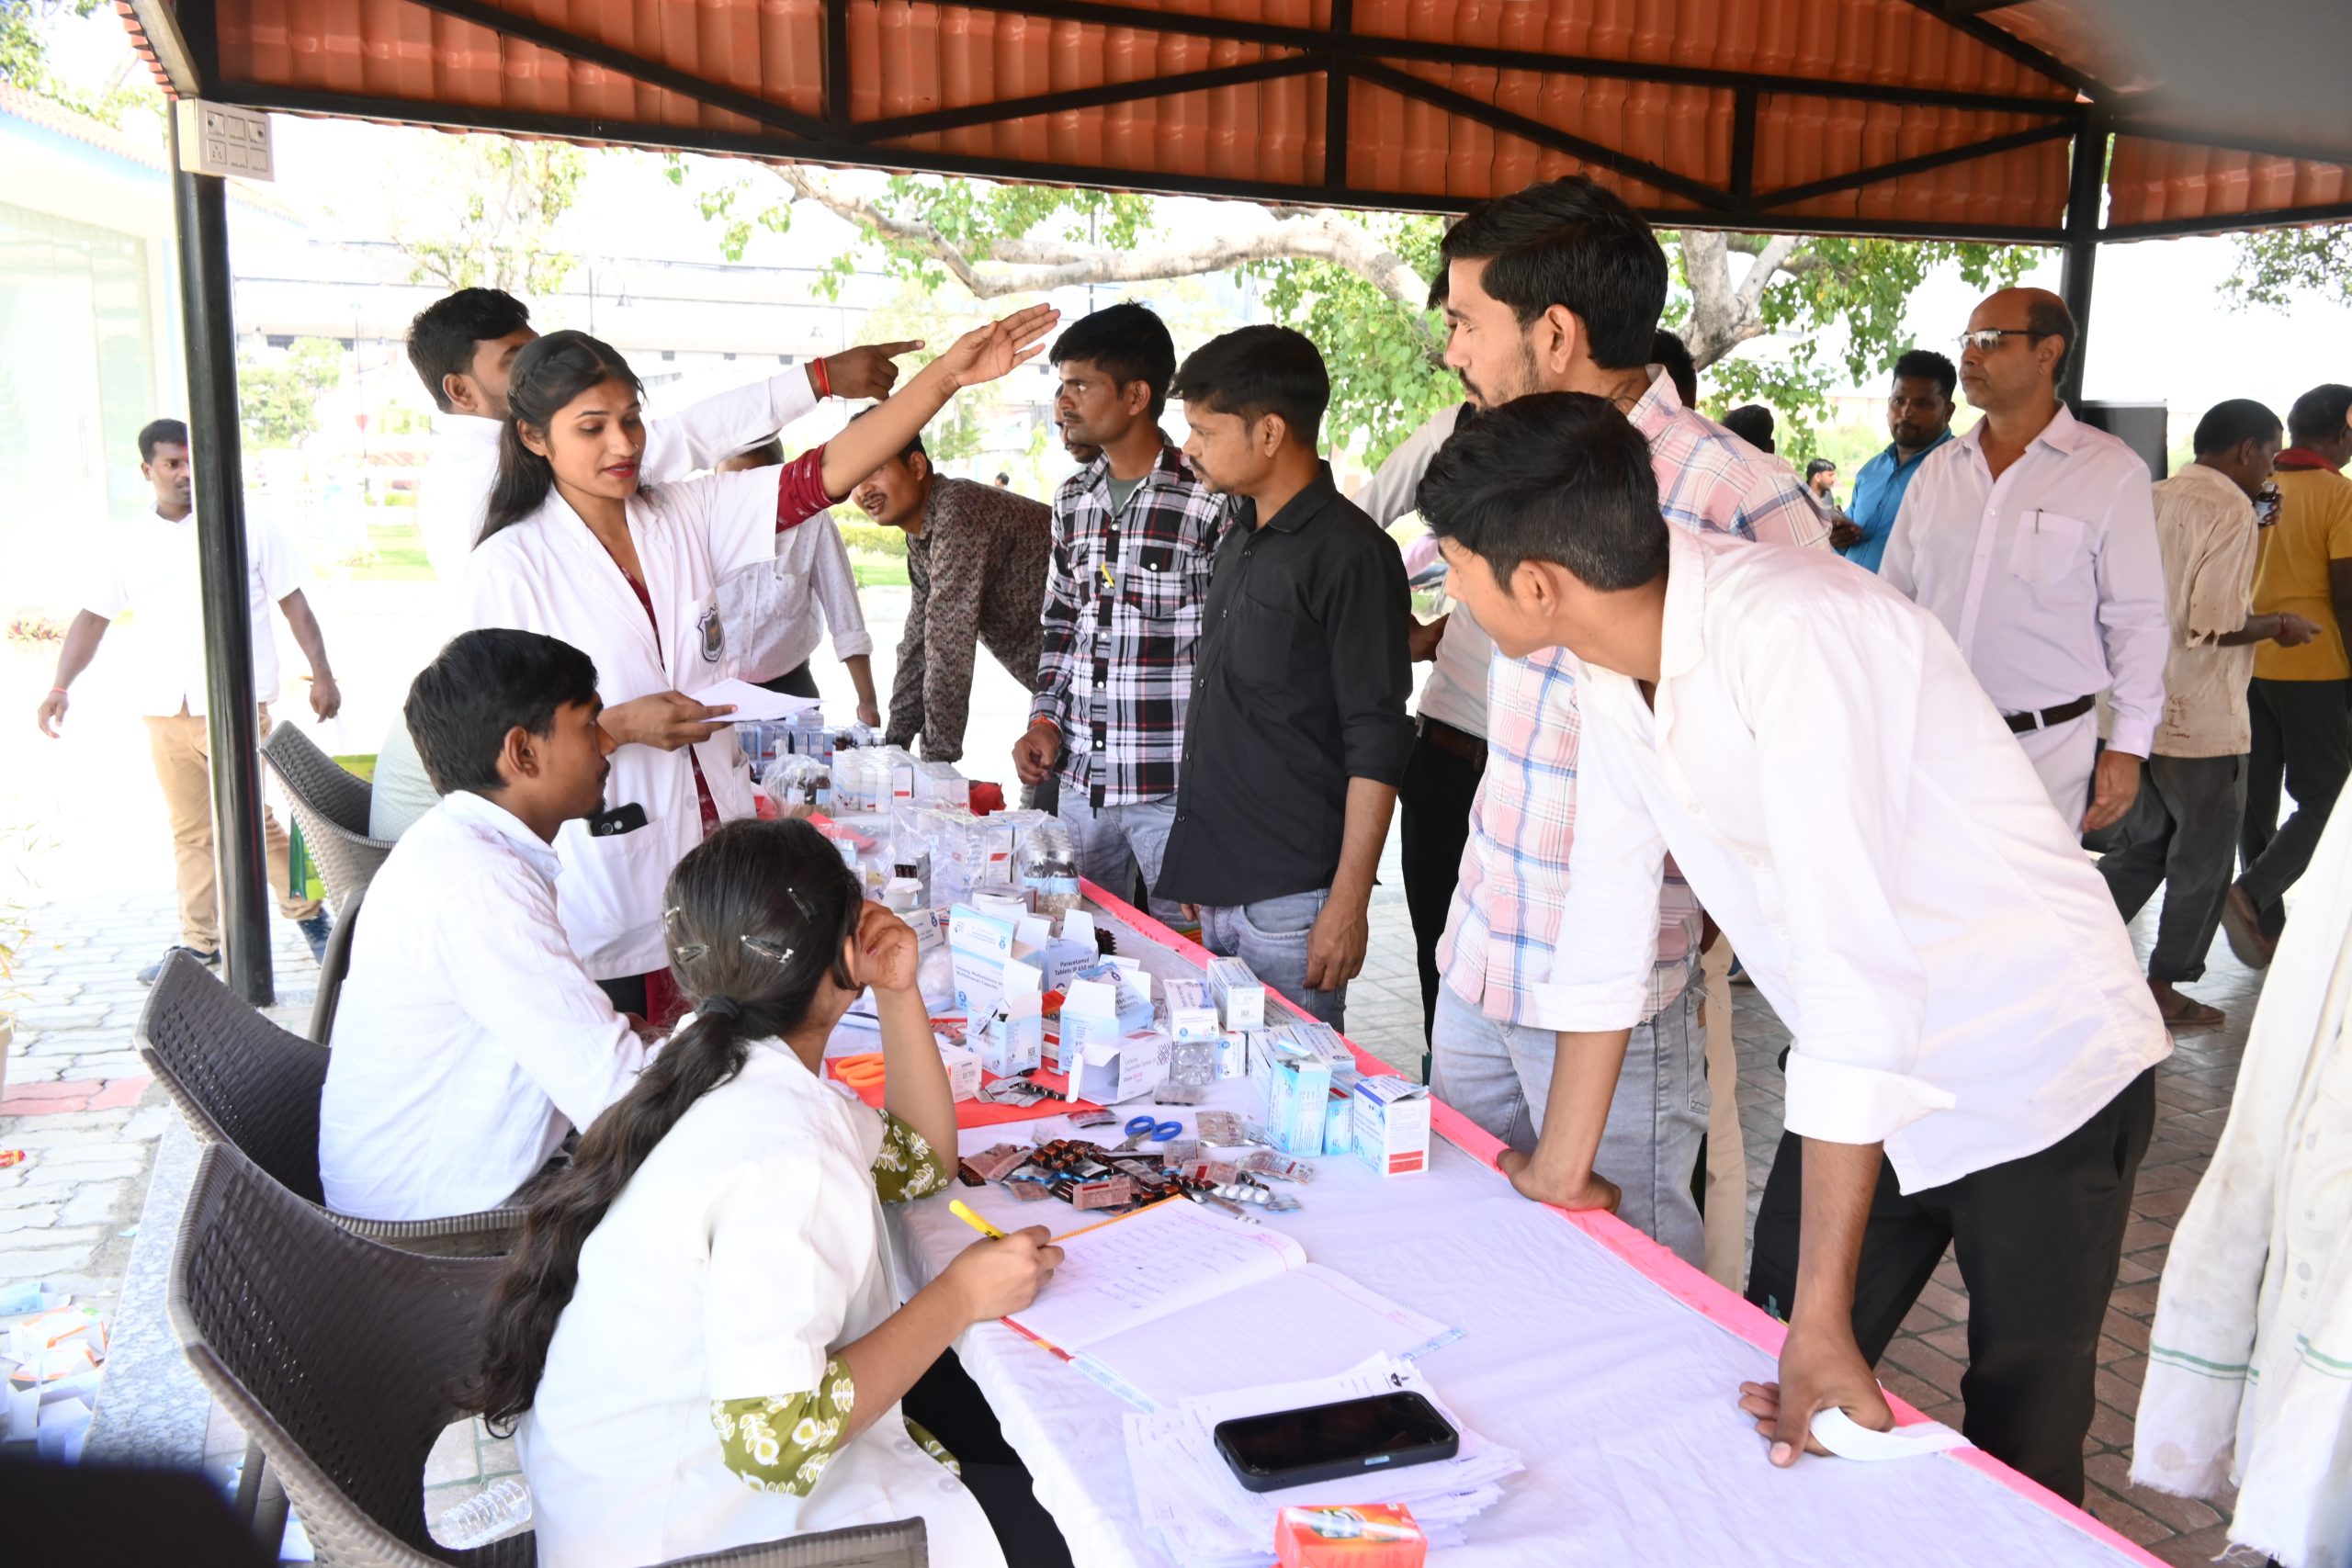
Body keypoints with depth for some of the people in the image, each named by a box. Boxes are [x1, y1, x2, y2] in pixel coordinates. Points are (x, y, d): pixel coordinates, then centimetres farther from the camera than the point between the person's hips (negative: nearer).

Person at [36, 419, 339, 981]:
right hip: (165, 713, 3)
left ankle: (310, 915, 13)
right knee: (189, 830, 9)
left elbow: (294, 604, 2)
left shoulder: (249, 529, 2)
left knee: (255, 820, -4)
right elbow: (92, 618, 8)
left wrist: (321, 673, -6)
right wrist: (61, 687, -3)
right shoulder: (125, 543, 8)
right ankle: (199, 943, 17)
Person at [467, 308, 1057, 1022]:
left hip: (718, 848, 4)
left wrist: (945, 376, -13)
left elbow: (827, 473, -5)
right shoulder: (507, 567, -5)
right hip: (607, 884, -4)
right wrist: (621, 725, -20)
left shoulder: (686, 515, 5)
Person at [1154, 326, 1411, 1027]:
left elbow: (1376, 744, -16)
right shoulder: (1241, 539, 14)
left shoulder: (1349, 553, -13)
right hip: (1218, 890, 8)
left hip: (1291, 897, -8)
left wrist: (1349, 903, -18)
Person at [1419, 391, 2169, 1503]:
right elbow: (1607, 911, 1)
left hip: (2037, 1083, -6)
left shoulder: (1794, 631, -31)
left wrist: (1824, 1316, -30)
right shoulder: (1613, 656, -7)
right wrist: (1562, 1171, 7)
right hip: (1865, 1077, 7)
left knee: (2015, 1467, 8)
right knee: (1768, 1397, 13)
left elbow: (1855, 974, -33)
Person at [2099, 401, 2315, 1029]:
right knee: (2203, 860, 7)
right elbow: (2214, 624, -23)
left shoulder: (2157, 498, 9)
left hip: (2146, 710, 8)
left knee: (2140, 846, 19)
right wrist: (2278, 624, -5)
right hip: (2202, 721, -8)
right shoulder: (2232, 510, -15)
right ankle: (2165, 989, 15)